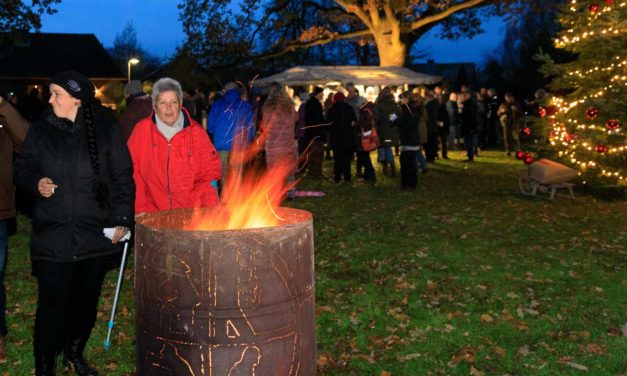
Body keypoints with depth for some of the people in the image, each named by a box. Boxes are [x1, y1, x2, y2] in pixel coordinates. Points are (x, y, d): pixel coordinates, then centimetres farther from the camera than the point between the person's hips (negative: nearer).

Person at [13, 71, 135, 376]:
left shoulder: (107, 131, 1)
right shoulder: (40, 131, 4)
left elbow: (123, 178, 1)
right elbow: (21, 170, 12)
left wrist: (122, 220, -6)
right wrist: (36, 183, -10)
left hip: (95, 234, 1)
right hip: (52, 235, 0)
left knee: (87, 300, 13)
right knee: (52, 303, -2)